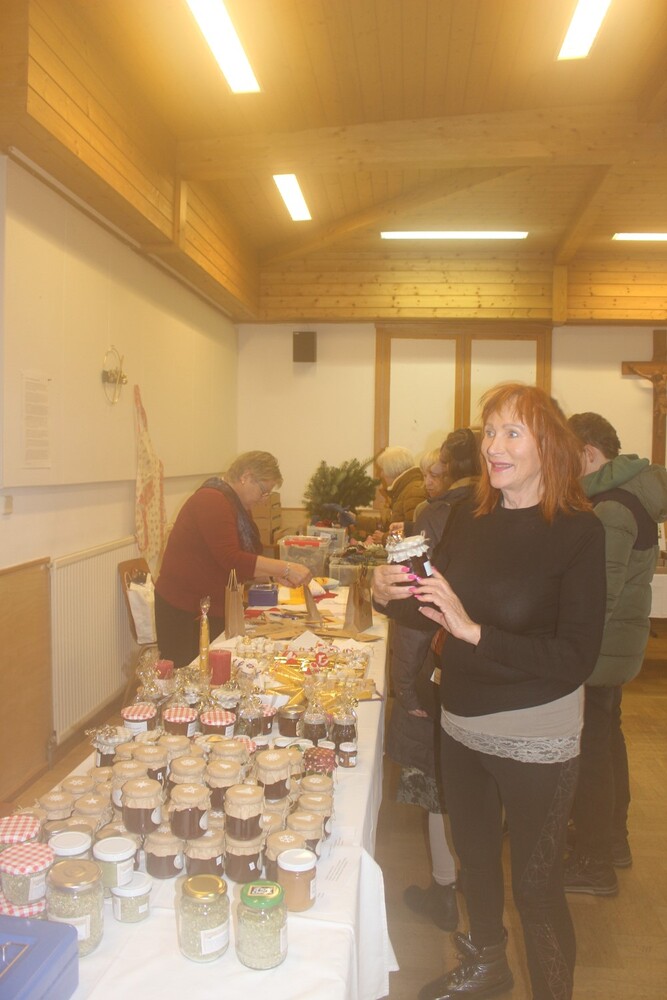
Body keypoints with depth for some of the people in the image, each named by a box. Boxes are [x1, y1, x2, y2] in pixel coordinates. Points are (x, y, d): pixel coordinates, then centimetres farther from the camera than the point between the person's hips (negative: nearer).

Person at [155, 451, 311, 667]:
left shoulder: (236, 505, 13)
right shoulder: (212, 501, -19)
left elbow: (244, 558, 15)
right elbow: (231, 559, -28)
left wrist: (276, 574, -1)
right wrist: (285, 568, -26)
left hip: (214, 609, 9)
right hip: (184, 611, -9)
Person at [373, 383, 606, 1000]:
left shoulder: (578, 530, -17)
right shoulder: (469, 516, -3)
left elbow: (576, 659, -22)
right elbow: (434, 613, 6)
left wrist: (475, 632, -31)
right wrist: (393, 596, -15)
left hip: (536, 739, -5)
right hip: (461, 724, 6)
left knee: (535, 883, 10)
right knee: (474, 857, 24)